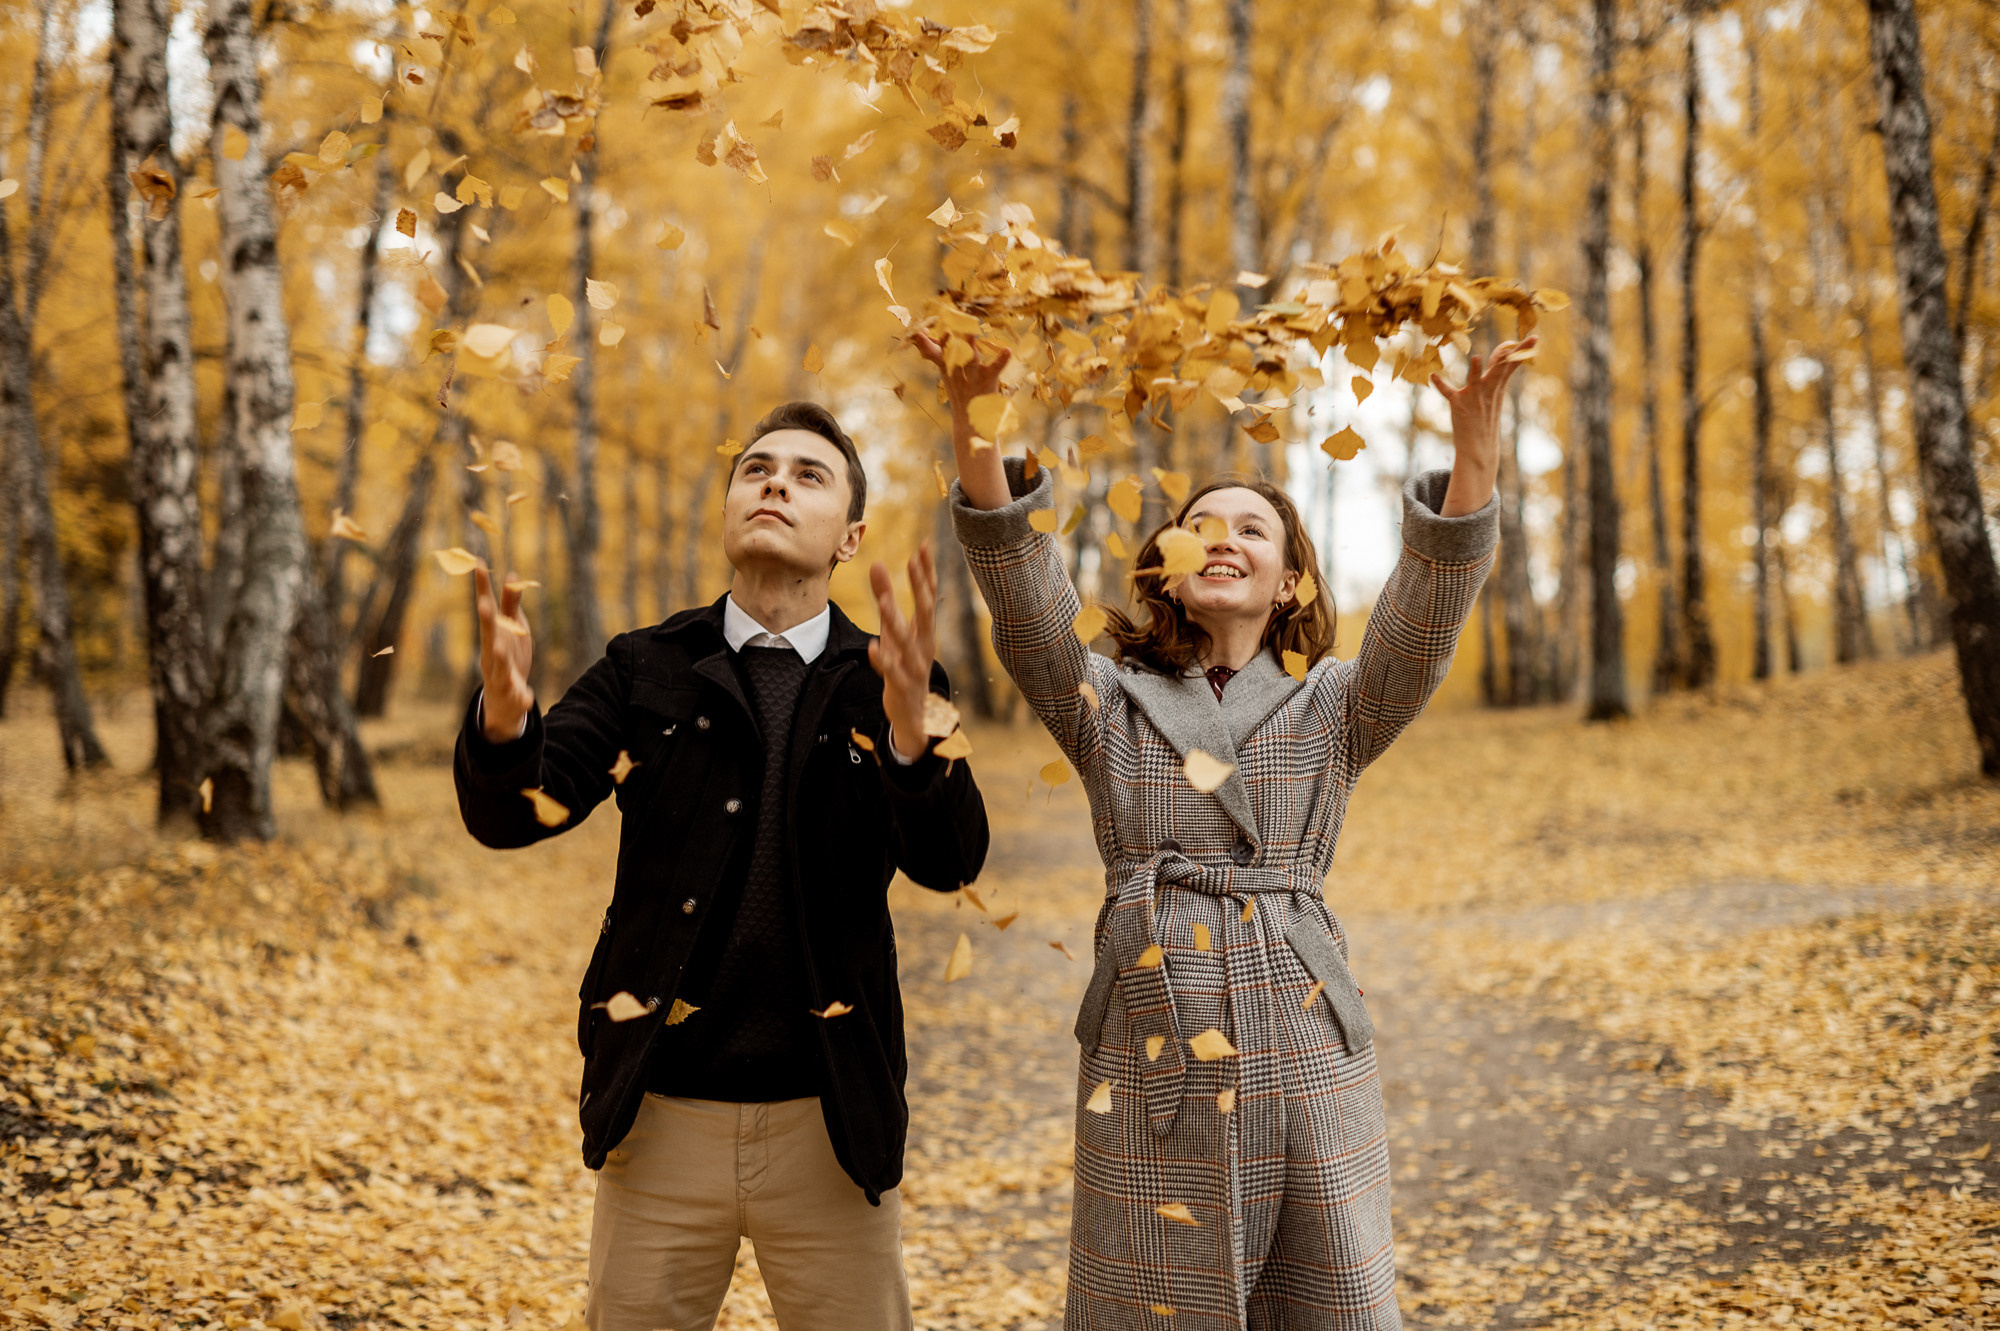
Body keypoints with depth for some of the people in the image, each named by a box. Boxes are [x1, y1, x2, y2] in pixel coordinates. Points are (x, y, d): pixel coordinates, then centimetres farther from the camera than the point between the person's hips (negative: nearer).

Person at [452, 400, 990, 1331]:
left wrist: (911, 729, -36)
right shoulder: (647, 671, 2)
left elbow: (949, 862, -15)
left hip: (826, 1123, 0)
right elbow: (510, 816, -9)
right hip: (663, 1116, 1)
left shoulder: (881, 684, 0)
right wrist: (505, 714, -32)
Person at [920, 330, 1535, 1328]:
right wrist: (974, 430, -25)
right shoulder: (1109, 704, 8)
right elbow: (1024, 603, -8)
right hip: (1150, 1070, 0)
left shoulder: (1333, 711, 9)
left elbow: (1425, 618, -8)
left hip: (1307, 1061, 0)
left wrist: (1474, 452, -24)